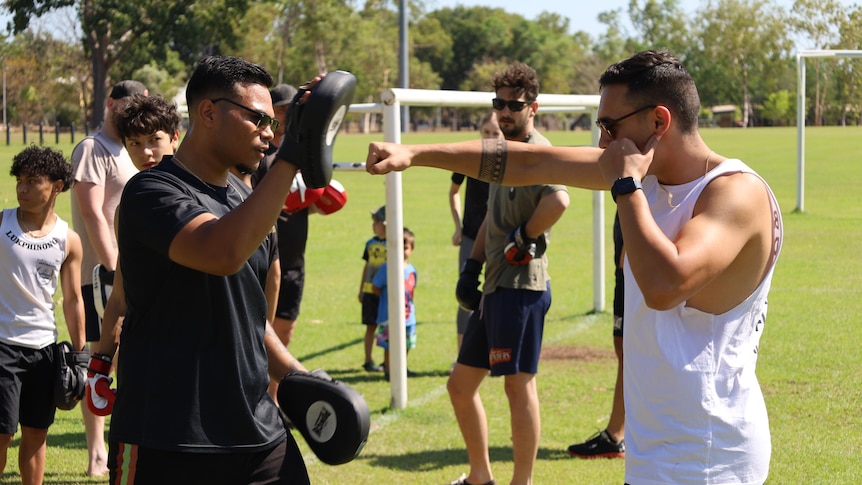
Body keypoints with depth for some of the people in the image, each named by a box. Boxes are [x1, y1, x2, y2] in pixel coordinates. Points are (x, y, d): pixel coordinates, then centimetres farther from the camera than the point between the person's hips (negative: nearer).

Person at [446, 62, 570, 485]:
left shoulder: (537, 151, -13)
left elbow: (558, 200, -34)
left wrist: (524, 238, -19)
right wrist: (471, 266, 19)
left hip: (521, 285, -10)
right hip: (495, 286, 11)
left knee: (519, 384, -5)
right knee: (460, 385, 15)